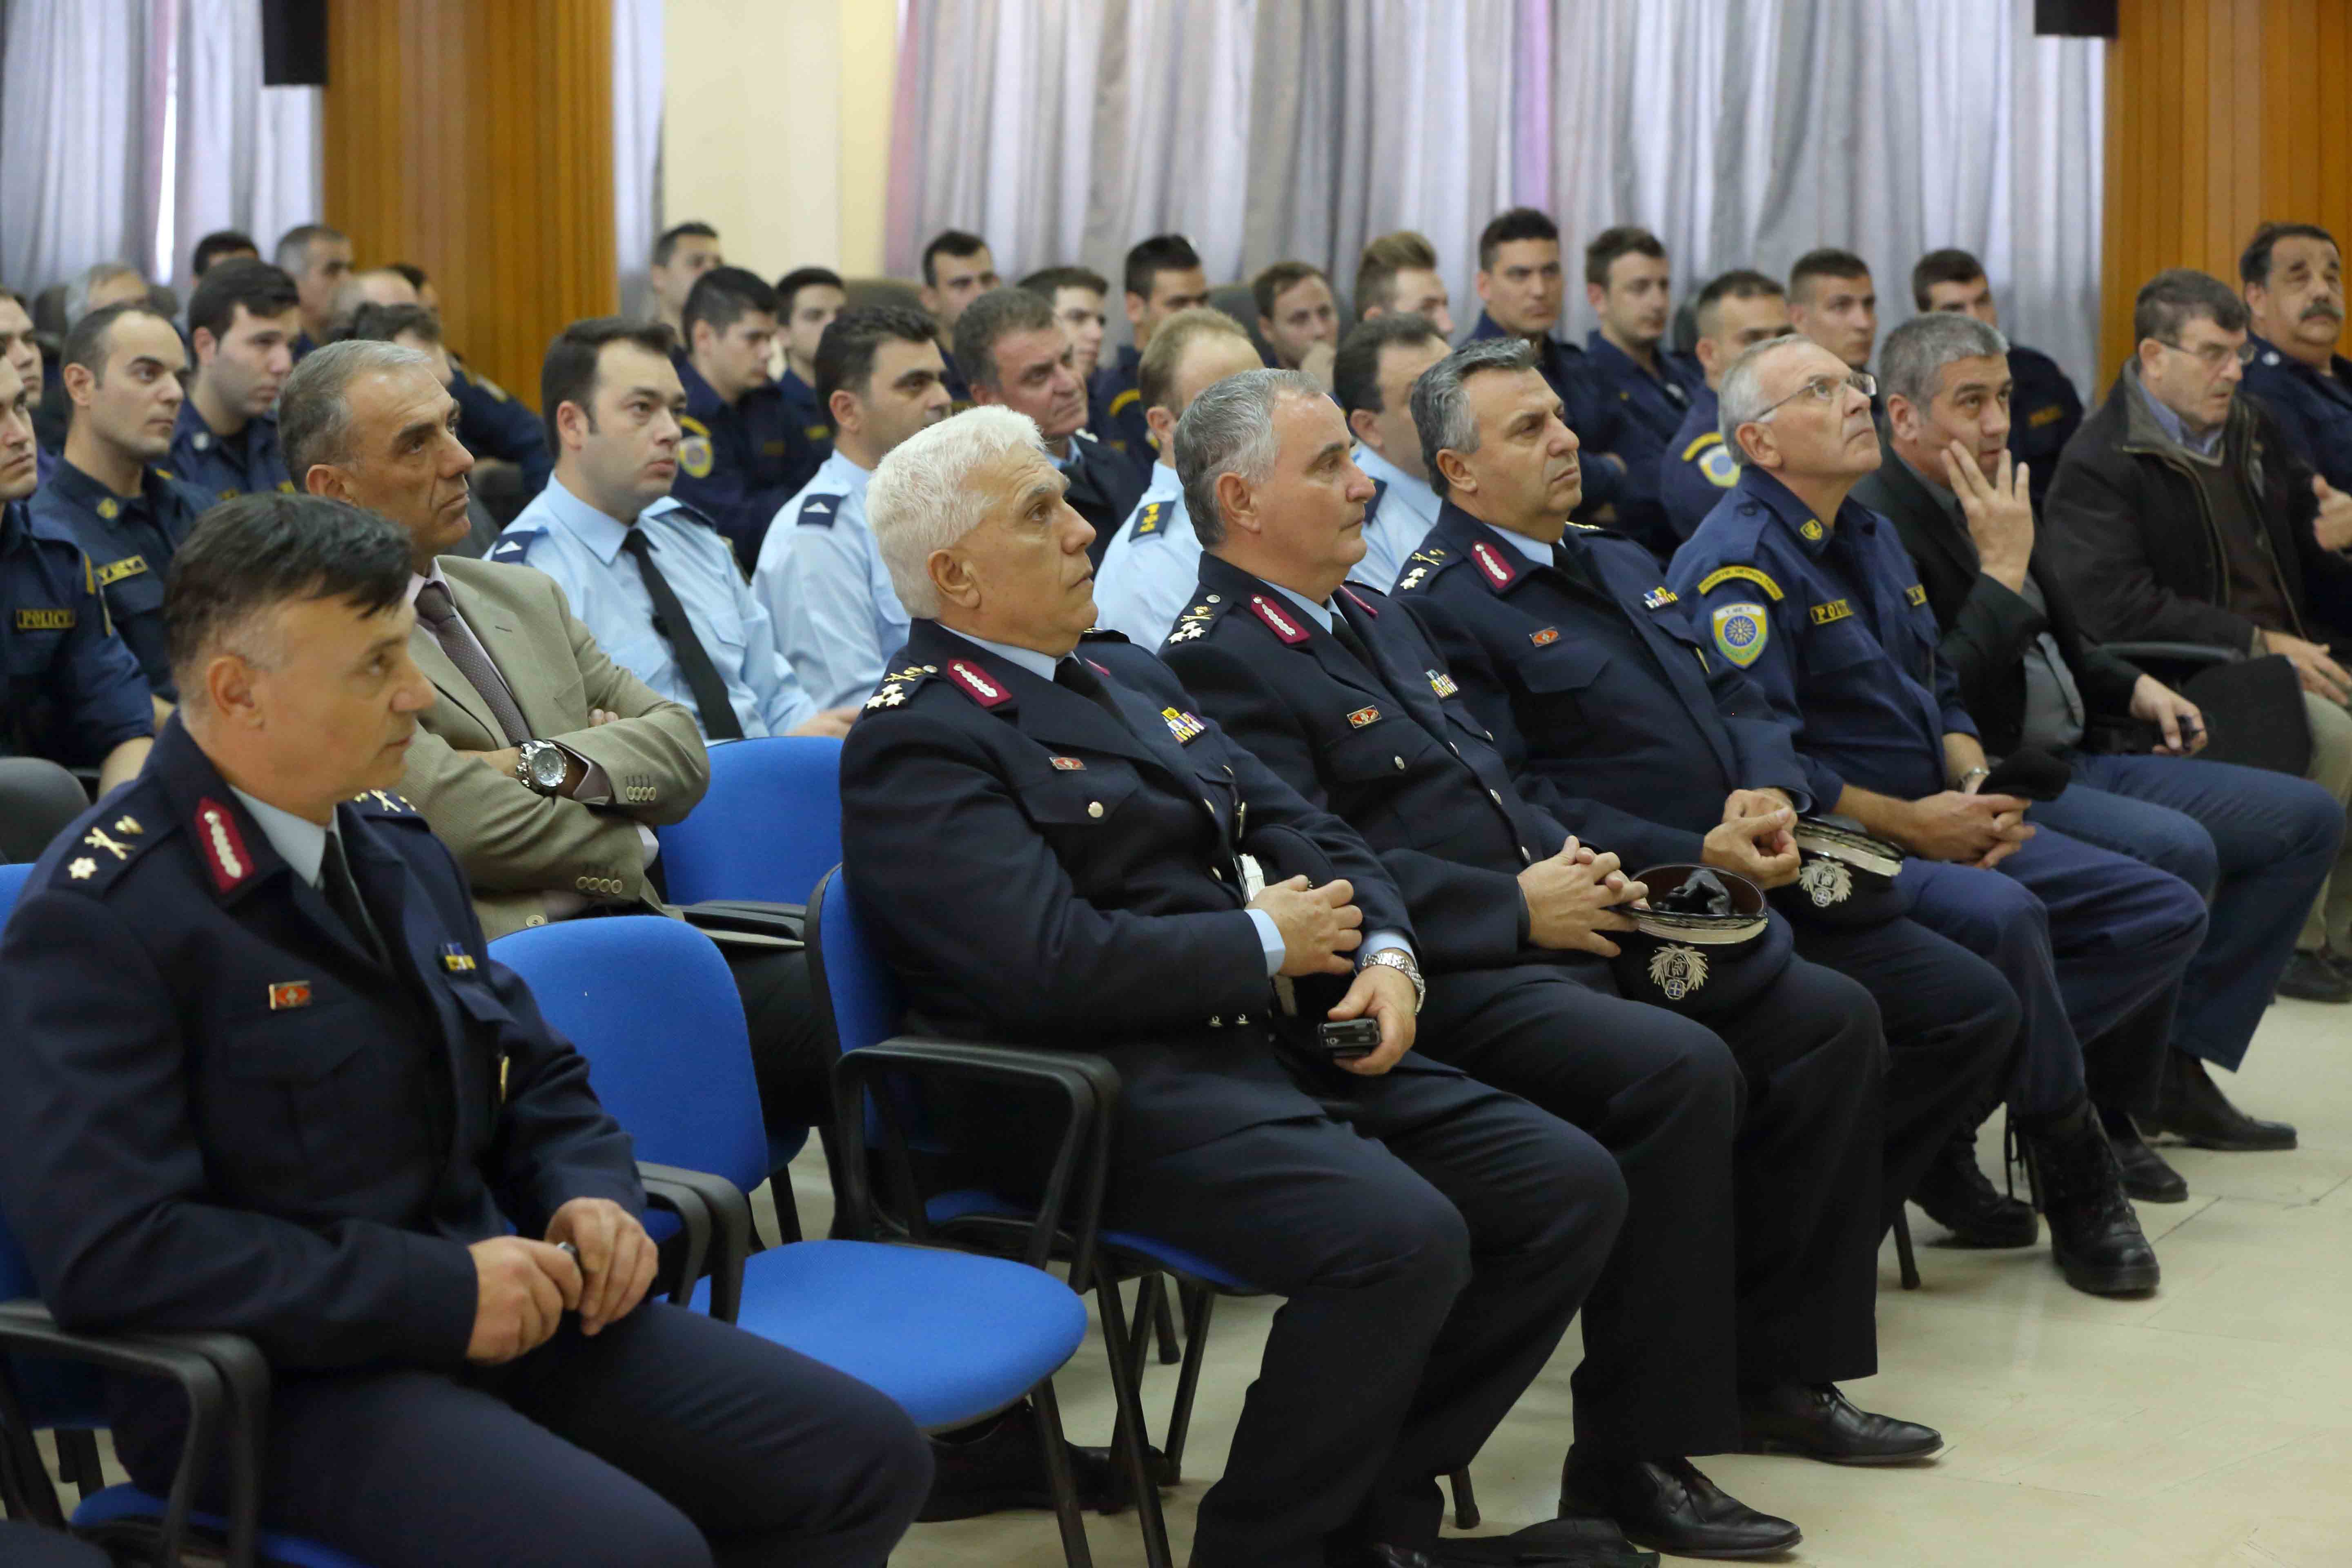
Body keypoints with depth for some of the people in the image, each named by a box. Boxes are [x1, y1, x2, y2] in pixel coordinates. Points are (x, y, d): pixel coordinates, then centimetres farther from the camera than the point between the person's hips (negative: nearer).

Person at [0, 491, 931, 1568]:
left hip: (488, 1308, 8)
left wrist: (591, 1197, 0)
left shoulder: (395, 843, 12)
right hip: (269, 1383, -8)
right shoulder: (98, 920, -13)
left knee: (868, 1460, -5)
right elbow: (108, 1249, -22)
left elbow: (538, 1077, 24)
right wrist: (438, 1292, -21)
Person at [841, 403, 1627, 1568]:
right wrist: (1268, 943, -9)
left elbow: (1297, 828, 20)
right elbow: (1056, 964, -21)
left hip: (1269, 1037, 9)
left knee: (1569, 1189, -3)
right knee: (1402, 1239, -30)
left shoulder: (1127, 675, 20)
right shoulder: (915, 741, -9)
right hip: (1117, 1082, -9)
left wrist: (1382, 954, -1)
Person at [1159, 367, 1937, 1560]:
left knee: (1830, 1019, 2)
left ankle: (1772, 1369, 10)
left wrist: (1570, 862, 7)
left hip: (1540, 938, 10)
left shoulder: (1373, 614, 22)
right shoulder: (1218, 660, -10)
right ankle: (1631, 1461, -20)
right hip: (1438, 982, -10)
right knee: (1680, 1071, -31)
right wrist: (1519, 907, -16)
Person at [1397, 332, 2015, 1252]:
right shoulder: (1442, 608, -7)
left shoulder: (1621, 563, 22)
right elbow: (1514, 799, -15)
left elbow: (1732, 697, 19)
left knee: (1975, 1006, 1)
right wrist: (1697, 858, -19)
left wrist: (1770, 795, -4)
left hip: (1753, 875, 9)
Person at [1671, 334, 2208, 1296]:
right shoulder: (1739, 562, -12)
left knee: (2167, 915, 0)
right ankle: (2074, 1176, -15)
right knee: (2003, 916, -37)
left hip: (1943, 831, 10)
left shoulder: (1869, 534, 18)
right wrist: (1911, 823, -16)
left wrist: (1975, 787, 1)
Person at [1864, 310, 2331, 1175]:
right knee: (2177, 850, -34)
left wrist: (2135, 688, 13)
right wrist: (2004, 567, -19)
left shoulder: (1988, 504, 15)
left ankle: (2176, 1062, 5)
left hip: (2074, 762, 10)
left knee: (2309, 816, 6)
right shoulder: (1875, 526, -14)